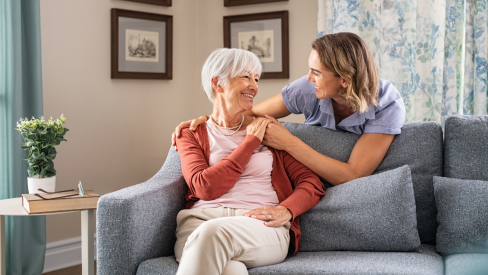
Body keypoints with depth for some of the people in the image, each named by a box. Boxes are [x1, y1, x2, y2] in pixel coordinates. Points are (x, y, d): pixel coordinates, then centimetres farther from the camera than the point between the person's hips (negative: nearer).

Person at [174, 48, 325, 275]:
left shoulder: (266, 129, 20)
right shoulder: (192, 134, 17)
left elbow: (312, 183, 11)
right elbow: (205, 187, -3)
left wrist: (285, 210, -10)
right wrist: (251, 142, 2)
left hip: (261, 225, 1)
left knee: (212, 232, -35)